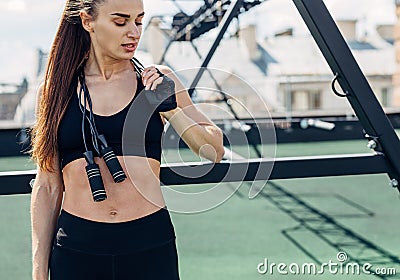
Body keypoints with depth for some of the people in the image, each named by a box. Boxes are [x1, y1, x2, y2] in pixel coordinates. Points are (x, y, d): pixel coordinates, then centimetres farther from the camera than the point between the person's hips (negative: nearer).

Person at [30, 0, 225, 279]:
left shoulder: (158, 81, 2)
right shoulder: (55, 89, 2)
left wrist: (170, 107, -11)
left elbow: (215, 151, 3)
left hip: (151, 246, 0)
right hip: (76, 248, 0)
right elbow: (47, 186, 5)